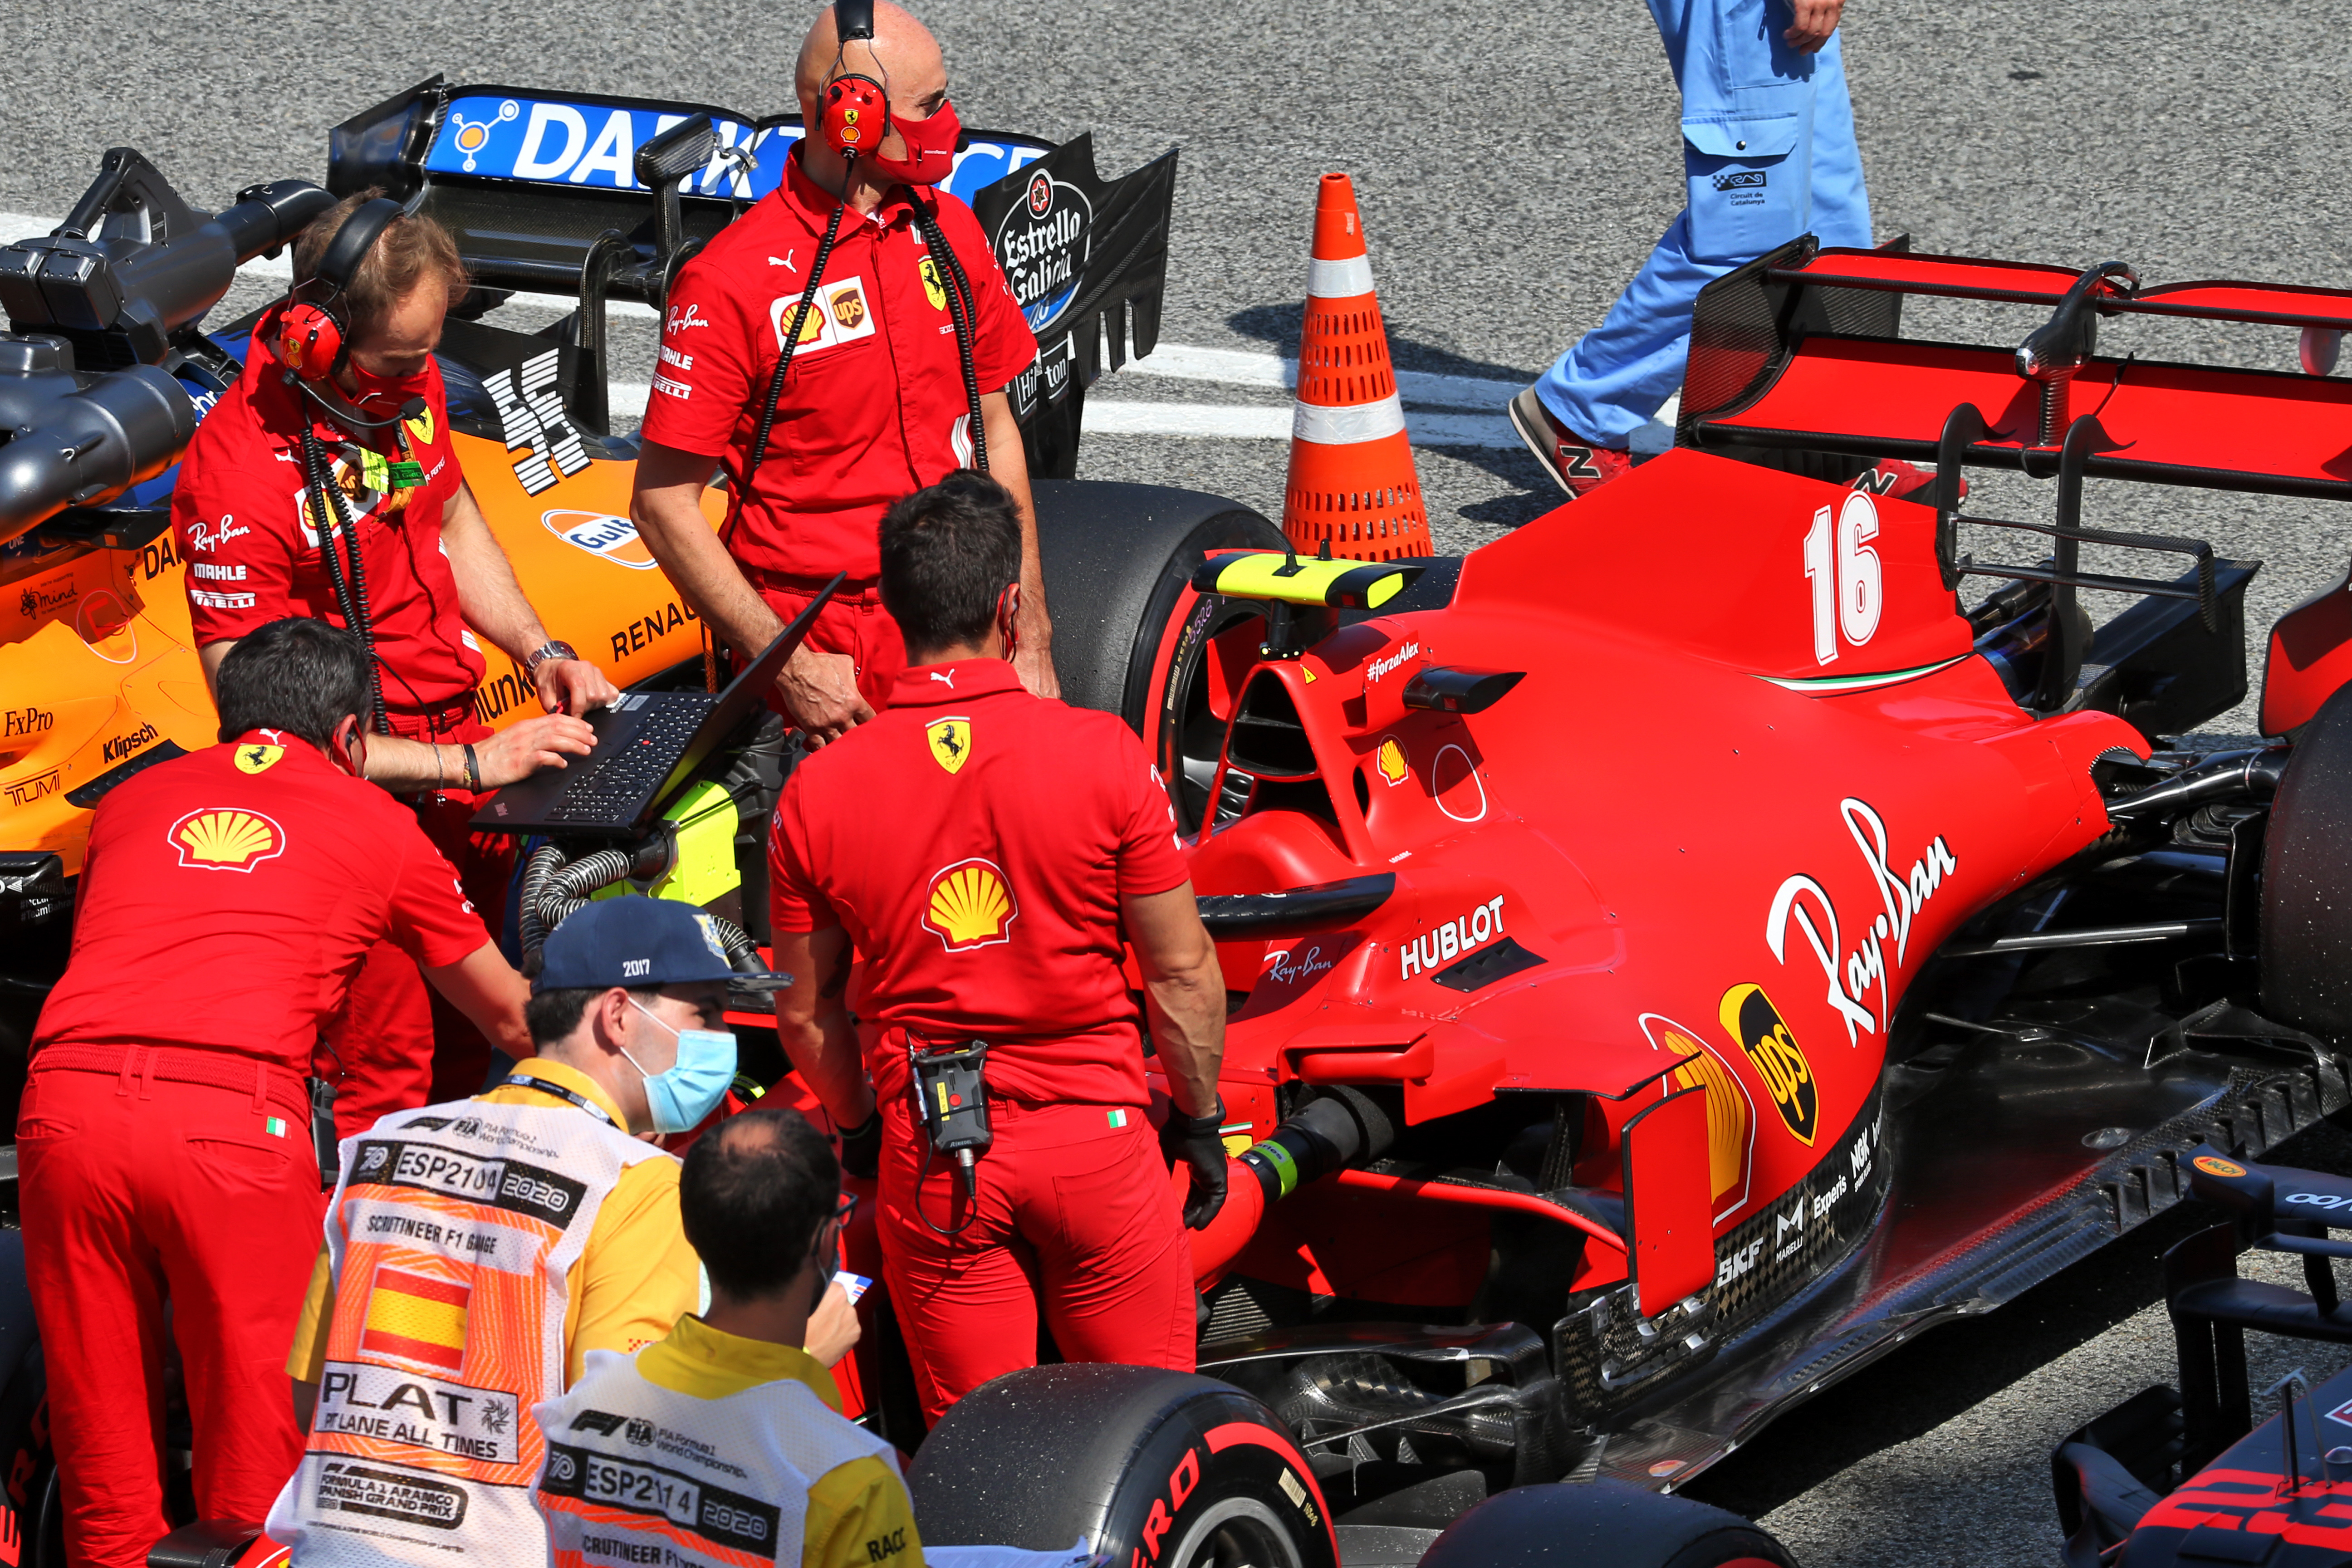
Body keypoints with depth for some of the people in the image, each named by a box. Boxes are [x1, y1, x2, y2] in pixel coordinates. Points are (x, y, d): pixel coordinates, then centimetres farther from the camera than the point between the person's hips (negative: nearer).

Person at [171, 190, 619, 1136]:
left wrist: (539, 651, 5)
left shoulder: (407, 381, -1)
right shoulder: (239, 474, -25)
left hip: (460, 736, 7)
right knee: (386, 1075, -2)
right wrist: (469, 765, -22)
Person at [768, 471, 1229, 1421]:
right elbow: (1181, 973, -3)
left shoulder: (816, 792, -5)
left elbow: (807, 1015, 4)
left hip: (931, 1157, 2)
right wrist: (1200, 1120, 11)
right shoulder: (1102, 755, -10)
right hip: (1094, 1131, -1)